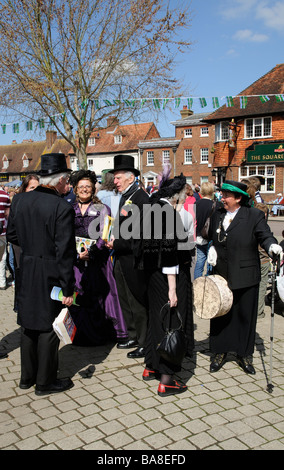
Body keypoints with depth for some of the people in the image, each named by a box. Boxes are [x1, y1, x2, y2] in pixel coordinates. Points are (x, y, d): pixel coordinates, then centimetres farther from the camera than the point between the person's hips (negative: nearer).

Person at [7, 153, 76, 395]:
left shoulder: (20, 200, -1)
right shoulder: (62, 208, -20)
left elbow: (12, 235, 8)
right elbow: (65, 252, -19)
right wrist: (68, 289, -13)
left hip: (26, 271, 6)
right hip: (50, 275, -6)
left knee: (29, 323, 19)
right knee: (48, 327, 8)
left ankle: (27, 376, 34)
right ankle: (45, 382, 22)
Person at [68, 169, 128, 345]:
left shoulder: (102, 209, 4)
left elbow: (104, 236, -6)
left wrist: (90, 252, -19)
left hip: (97, 261, -2)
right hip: (75, 261, 2)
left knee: (97, 297, 0)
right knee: (78, 298, 1)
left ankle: (97, 335, 15)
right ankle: (81, 335, 17)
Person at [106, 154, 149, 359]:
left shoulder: (141, 198, -16)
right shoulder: (124, 197, 13)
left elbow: (141, 234, -21)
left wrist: (117, 244, -17)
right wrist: (113, 241, 3)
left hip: (134, 261, -9)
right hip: (121, 259, 9)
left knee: (138, 303, 1)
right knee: (125, 301, 17)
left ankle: (144, 344, 15)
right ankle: (133, 336, 32)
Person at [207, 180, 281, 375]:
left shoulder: (255, 215, -7)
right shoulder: (217, 215, 8)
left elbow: (265, 236, -12)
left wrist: (272, 246, -33)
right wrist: (212, 249, 0)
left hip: (245, 277, -3)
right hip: (221, 275, 4)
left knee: (245, 315, 9)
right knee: (220, 315, 11)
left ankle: (245, 355, 27)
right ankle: (220, 353, 28)